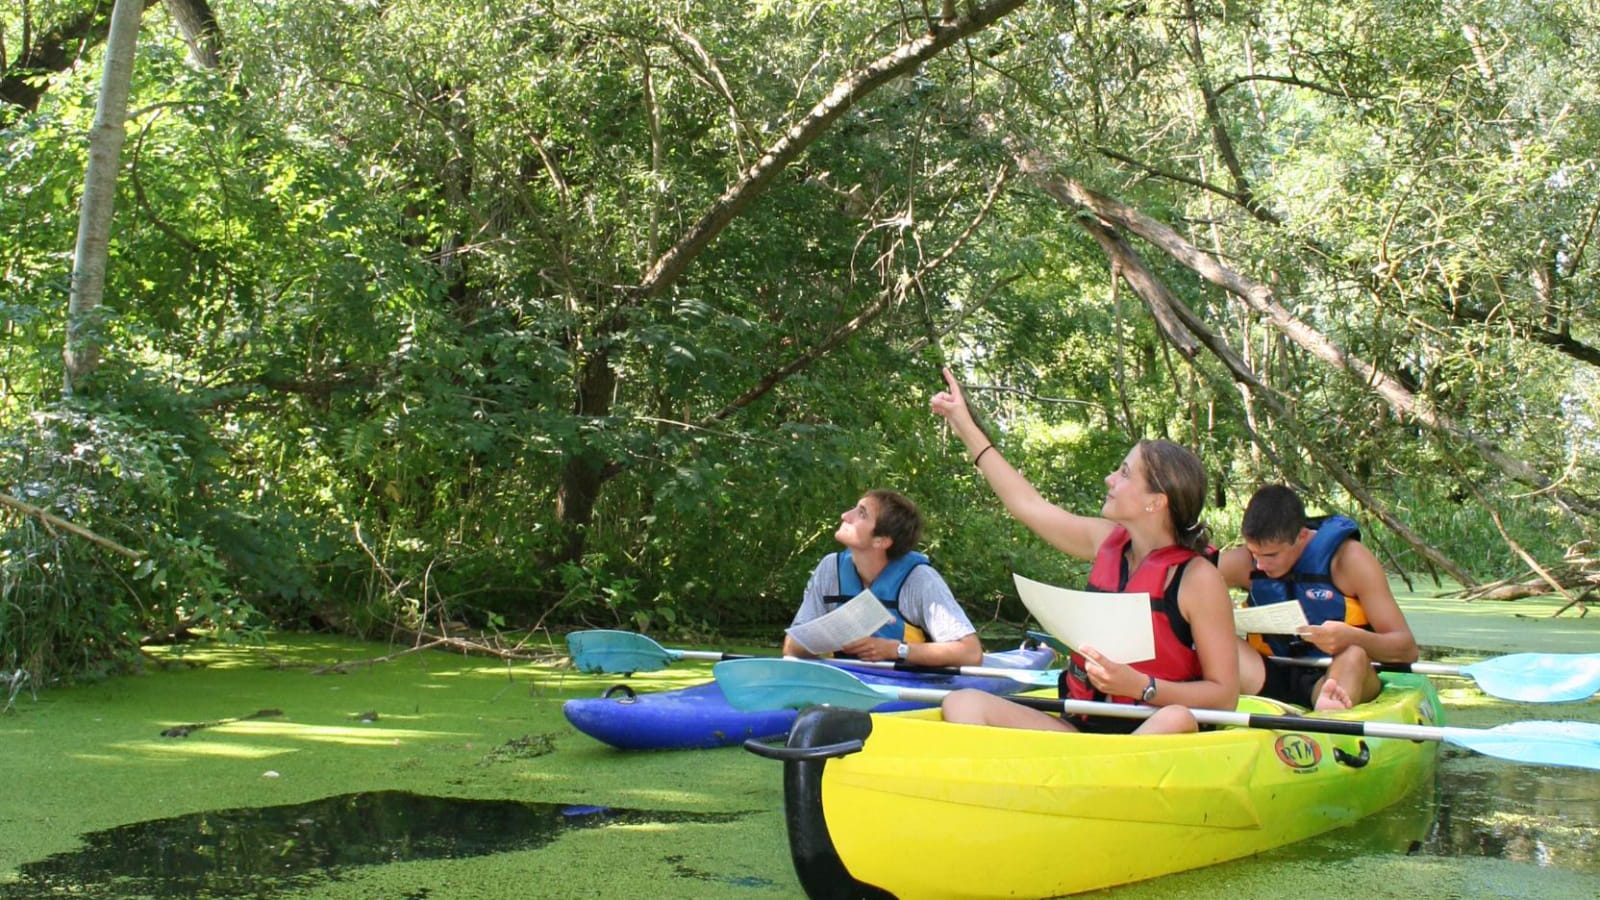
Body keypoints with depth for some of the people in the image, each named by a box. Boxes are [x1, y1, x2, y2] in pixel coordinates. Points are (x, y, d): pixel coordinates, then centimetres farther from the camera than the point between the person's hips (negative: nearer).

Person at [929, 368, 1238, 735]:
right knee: (963, 704, -14)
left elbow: (1225, 695, -11)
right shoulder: (1106, 542, 7)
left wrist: (1140, 686, -25)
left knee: (1176, 720, -40)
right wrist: (966, 428, 26)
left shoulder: (1198, 578, -10)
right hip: (1080, 728, 6)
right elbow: (1029, 504, 20)